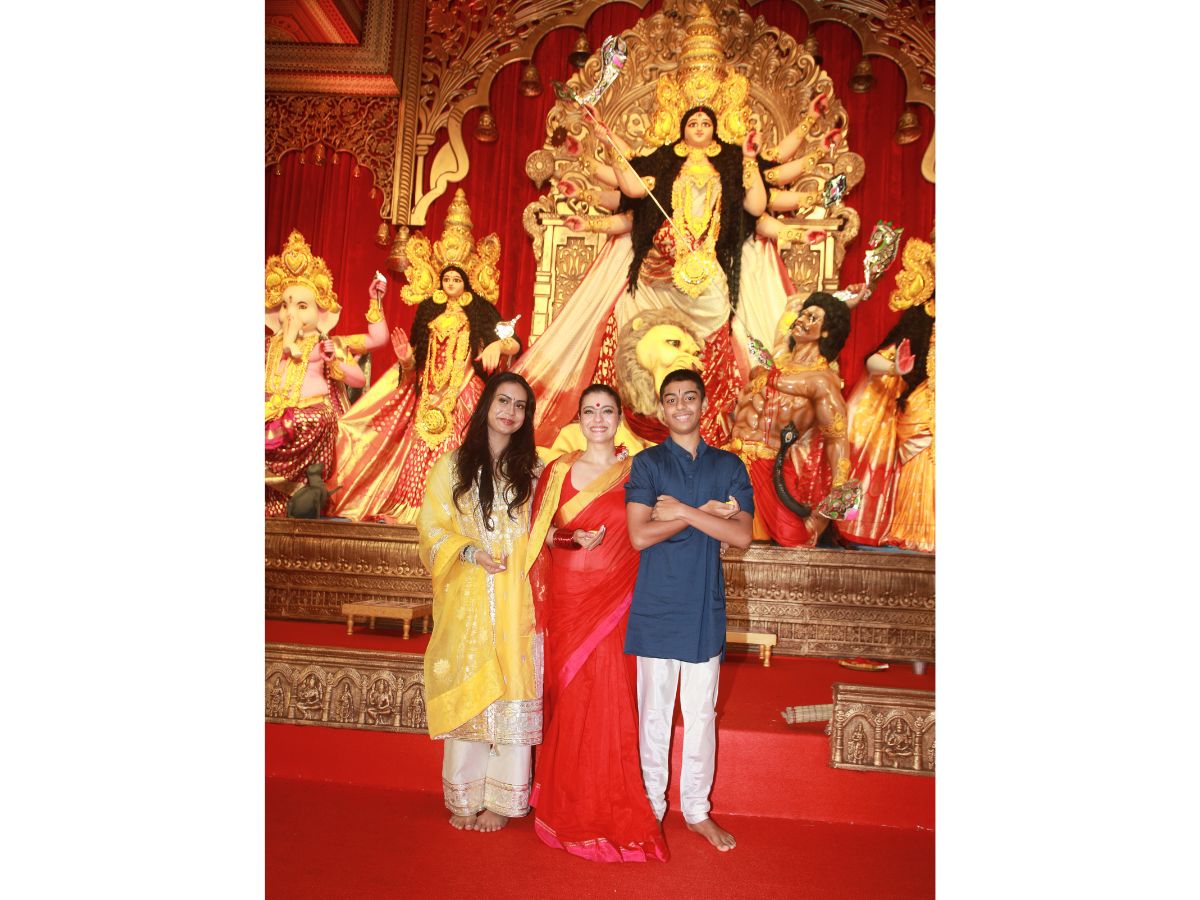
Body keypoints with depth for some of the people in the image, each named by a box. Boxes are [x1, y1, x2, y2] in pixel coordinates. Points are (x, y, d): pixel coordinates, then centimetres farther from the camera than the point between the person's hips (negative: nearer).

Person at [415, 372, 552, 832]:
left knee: (512, 693, 2)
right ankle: (465, 797, 19)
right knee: (466, 694, 4)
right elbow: (431, 529, 3)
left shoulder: (533, 469, 7)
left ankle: (502, 799, 15)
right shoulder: (452, 466, 4)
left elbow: (545, 531, 11)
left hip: (516, 601, 1)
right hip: (467, 601, 0)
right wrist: (470, 552, -12)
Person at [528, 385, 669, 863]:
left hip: (614, 599, -1)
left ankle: (611, 814, 13)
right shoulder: (559, 469, 8)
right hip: (567, 597, 1)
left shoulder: (635, 471, 6)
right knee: (569, 693, 4)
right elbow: (539, 531, 7)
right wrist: (572, 538, -10)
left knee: (610, 698, -2)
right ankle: (569, 810, 19)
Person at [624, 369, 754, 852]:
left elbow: (742, 535, -6)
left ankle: (697, 808, 26)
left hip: (706, 606, 2)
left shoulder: (729, 466, 6)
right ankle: (653, 804, 25)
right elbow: (640, 535, -13)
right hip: (656, 606, -2)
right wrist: (708, 512, -12)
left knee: (701, 712, 10)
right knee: (654, 709, 8)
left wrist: (682, 510, -13)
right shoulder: (646, 463, 0)